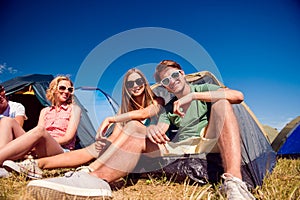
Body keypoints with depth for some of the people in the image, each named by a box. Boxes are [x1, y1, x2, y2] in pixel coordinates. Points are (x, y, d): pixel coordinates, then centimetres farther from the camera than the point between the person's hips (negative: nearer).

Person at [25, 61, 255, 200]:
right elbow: (161, 129, 3)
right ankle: (95, 177, -39)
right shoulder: (169, 108, 22)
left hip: (207, 146, -2)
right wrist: (153, 129, -25)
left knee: (222, 104, -26)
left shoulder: (203, 88, 13)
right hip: (178, 149, 3)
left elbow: (238, 95, -6)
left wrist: (194, 95, -16)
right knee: (135, 127, -15)